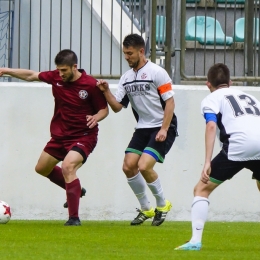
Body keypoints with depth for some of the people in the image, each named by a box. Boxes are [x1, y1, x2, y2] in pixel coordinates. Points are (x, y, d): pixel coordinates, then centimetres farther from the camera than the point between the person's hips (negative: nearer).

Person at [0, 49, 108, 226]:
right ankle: (75, 190, 43)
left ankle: (74, 218, -25)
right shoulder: (55, 77, -6)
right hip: (60, 135, 8)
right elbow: (31, 75, 8)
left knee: (67, 166, -30)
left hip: (83, 137, -8)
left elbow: (104, 109, -8)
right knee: (42, 168, 21)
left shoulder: (91, 85, -19)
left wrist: (96, 117, -30)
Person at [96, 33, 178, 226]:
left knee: (144, 165, -20)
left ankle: (162, 205, 3)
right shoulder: (126, 78, 9)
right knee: (128, 166, -5)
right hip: (143, 128, 7)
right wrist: (106, 91, -9)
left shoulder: (156, 72, -11)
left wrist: (164, 129, -18)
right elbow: (117, 106, 9)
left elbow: (170, 102, -12)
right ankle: (146, 209, 13)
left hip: (163, 128, -7)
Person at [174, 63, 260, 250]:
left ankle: (195, 241, -3)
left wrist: (207, 162, -10)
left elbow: (211, 126, -2)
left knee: (202, 189, 10)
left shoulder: (212, 99, 16)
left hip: (238, 145, -4)